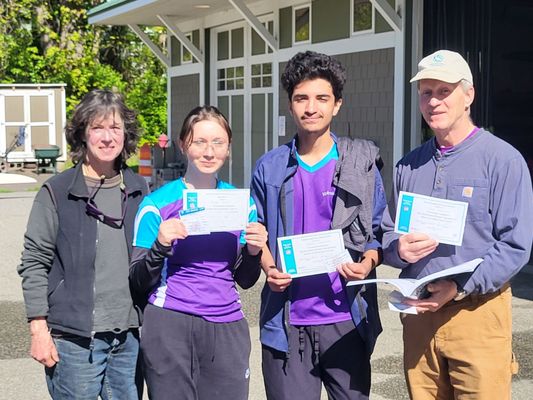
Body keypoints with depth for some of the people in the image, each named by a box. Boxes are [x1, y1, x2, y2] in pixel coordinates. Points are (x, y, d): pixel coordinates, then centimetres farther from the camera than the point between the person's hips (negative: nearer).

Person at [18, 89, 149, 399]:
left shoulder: (139, 190, 9)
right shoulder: (57, 192, -4)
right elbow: (34, 263, -4)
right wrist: (39, 329, -8)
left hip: (129, 336, 4)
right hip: (75, 338, -4)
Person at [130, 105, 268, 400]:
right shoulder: (158, 204, -3)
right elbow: (140, 282, -1)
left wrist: (254, 252, -5)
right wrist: (161, 246, -18)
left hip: (227, 327, 3)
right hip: (170, 326, -3)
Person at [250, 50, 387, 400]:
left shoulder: (363, 161, 3)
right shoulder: (270, 167, 6)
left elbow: (378, 228, 6)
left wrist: (368, 262, -13)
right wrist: (268, 267, -7)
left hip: (346, 317, -1)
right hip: (286, 320, 1)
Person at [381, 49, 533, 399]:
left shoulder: (503, 160, -6)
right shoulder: (408, 166, 11)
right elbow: (388, 233, 16)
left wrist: (460, 288, -20)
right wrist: (399, 249, -8)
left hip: (477, 313, -5)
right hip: (418, 313, 5)